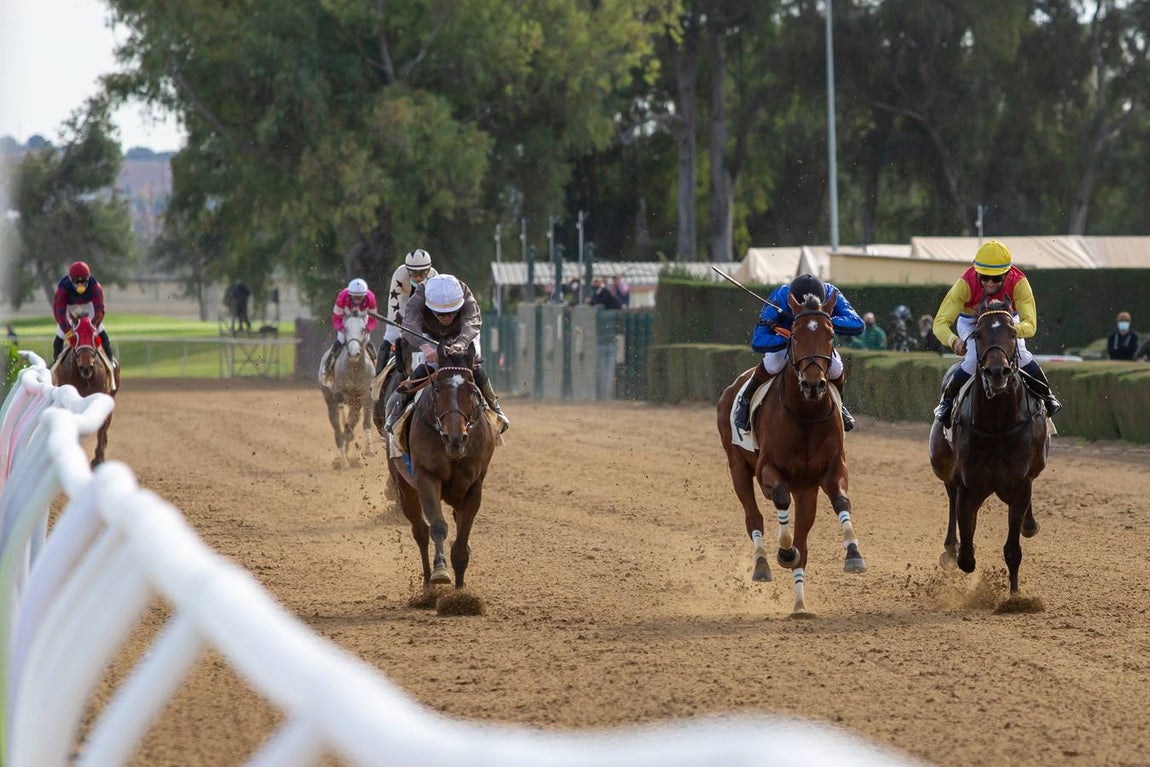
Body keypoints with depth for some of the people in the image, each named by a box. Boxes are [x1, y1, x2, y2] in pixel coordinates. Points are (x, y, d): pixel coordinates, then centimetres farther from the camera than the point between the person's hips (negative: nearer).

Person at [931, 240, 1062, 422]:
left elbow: (1030, 325, -40)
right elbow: (940, 322, -40)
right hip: (970, 323, -1)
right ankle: (946, 400, -1)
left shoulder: (1018, 283, -35)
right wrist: (954, 341, -62)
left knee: (1021, 356, -21)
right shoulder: (965, 284, -37)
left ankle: (1046, 396, 6)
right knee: (973, 360, -25)